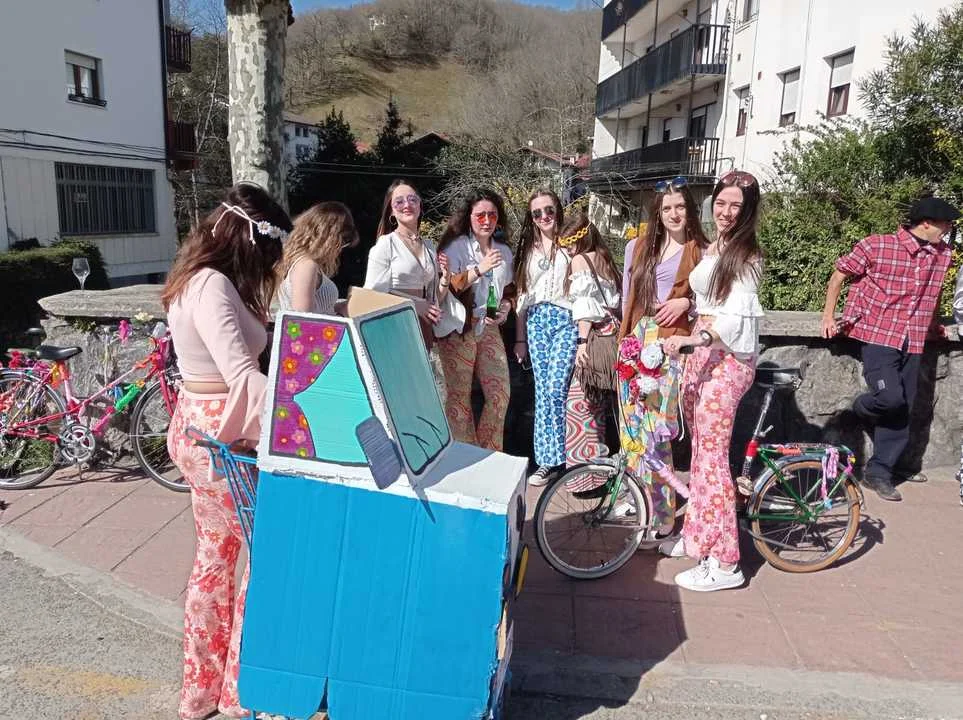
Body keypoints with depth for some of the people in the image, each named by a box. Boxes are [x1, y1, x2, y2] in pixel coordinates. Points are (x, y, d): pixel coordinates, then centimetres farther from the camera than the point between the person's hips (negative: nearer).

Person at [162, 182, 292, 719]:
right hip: (222, 435, -10)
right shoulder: (214, 287, -23)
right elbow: (243, 376, -34)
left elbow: (252, 345, 11)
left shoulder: (199, 279, 9)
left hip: (202, 427, 10)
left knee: (217, 550, 19)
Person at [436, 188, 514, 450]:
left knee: (500, 394, 2)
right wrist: (480, 269, -22)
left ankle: (490, 455, 19)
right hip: (458, 329, -5)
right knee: (459, 396, -3)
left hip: (489, 329, 5)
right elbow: (444, 287, -14)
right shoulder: (455, 246, -4)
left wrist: (504, 311, 2)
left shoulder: (504, 251, 12)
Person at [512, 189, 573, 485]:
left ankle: (554, 457, 2)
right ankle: (548, 458, 11)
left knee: (555, 390, -12)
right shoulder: (528, 248, 15)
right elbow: (521, 293, 15)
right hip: (536, 322, 4)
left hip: (566, 321, -4)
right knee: (542, 391, 3)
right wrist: (519, 338, 13)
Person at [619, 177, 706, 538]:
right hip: (636, 340, 5)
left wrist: (686, 302, -13)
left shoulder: (701, 252, 2)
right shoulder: (637, 248, 15)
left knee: (655, 430, -8)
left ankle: (660, 516, 3)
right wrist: (627, 337, 13)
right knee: (631, 424, 9)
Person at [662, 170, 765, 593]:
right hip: (702, 351, 8)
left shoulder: (747, 255, -9)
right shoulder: (711, 249, 15)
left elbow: (735, 317, -19)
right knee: (699, 448, 13)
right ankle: (697, 534, 26)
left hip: (728, 357, -8)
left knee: (711, 454, -8)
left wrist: (690, 339, -29)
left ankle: (725, 563, -1)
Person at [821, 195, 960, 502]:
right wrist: (828, 317, 0)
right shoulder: (876, 245, -9)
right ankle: (861, 408, 17)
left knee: (903, 407, 6)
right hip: (879, 335, -6)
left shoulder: (943, 254, 7)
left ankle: (880, 470, 17)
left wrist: (933, 323, 27)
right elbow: (839, 274, 0)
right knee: (890, 397, -19)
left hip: (913, 341, 6)